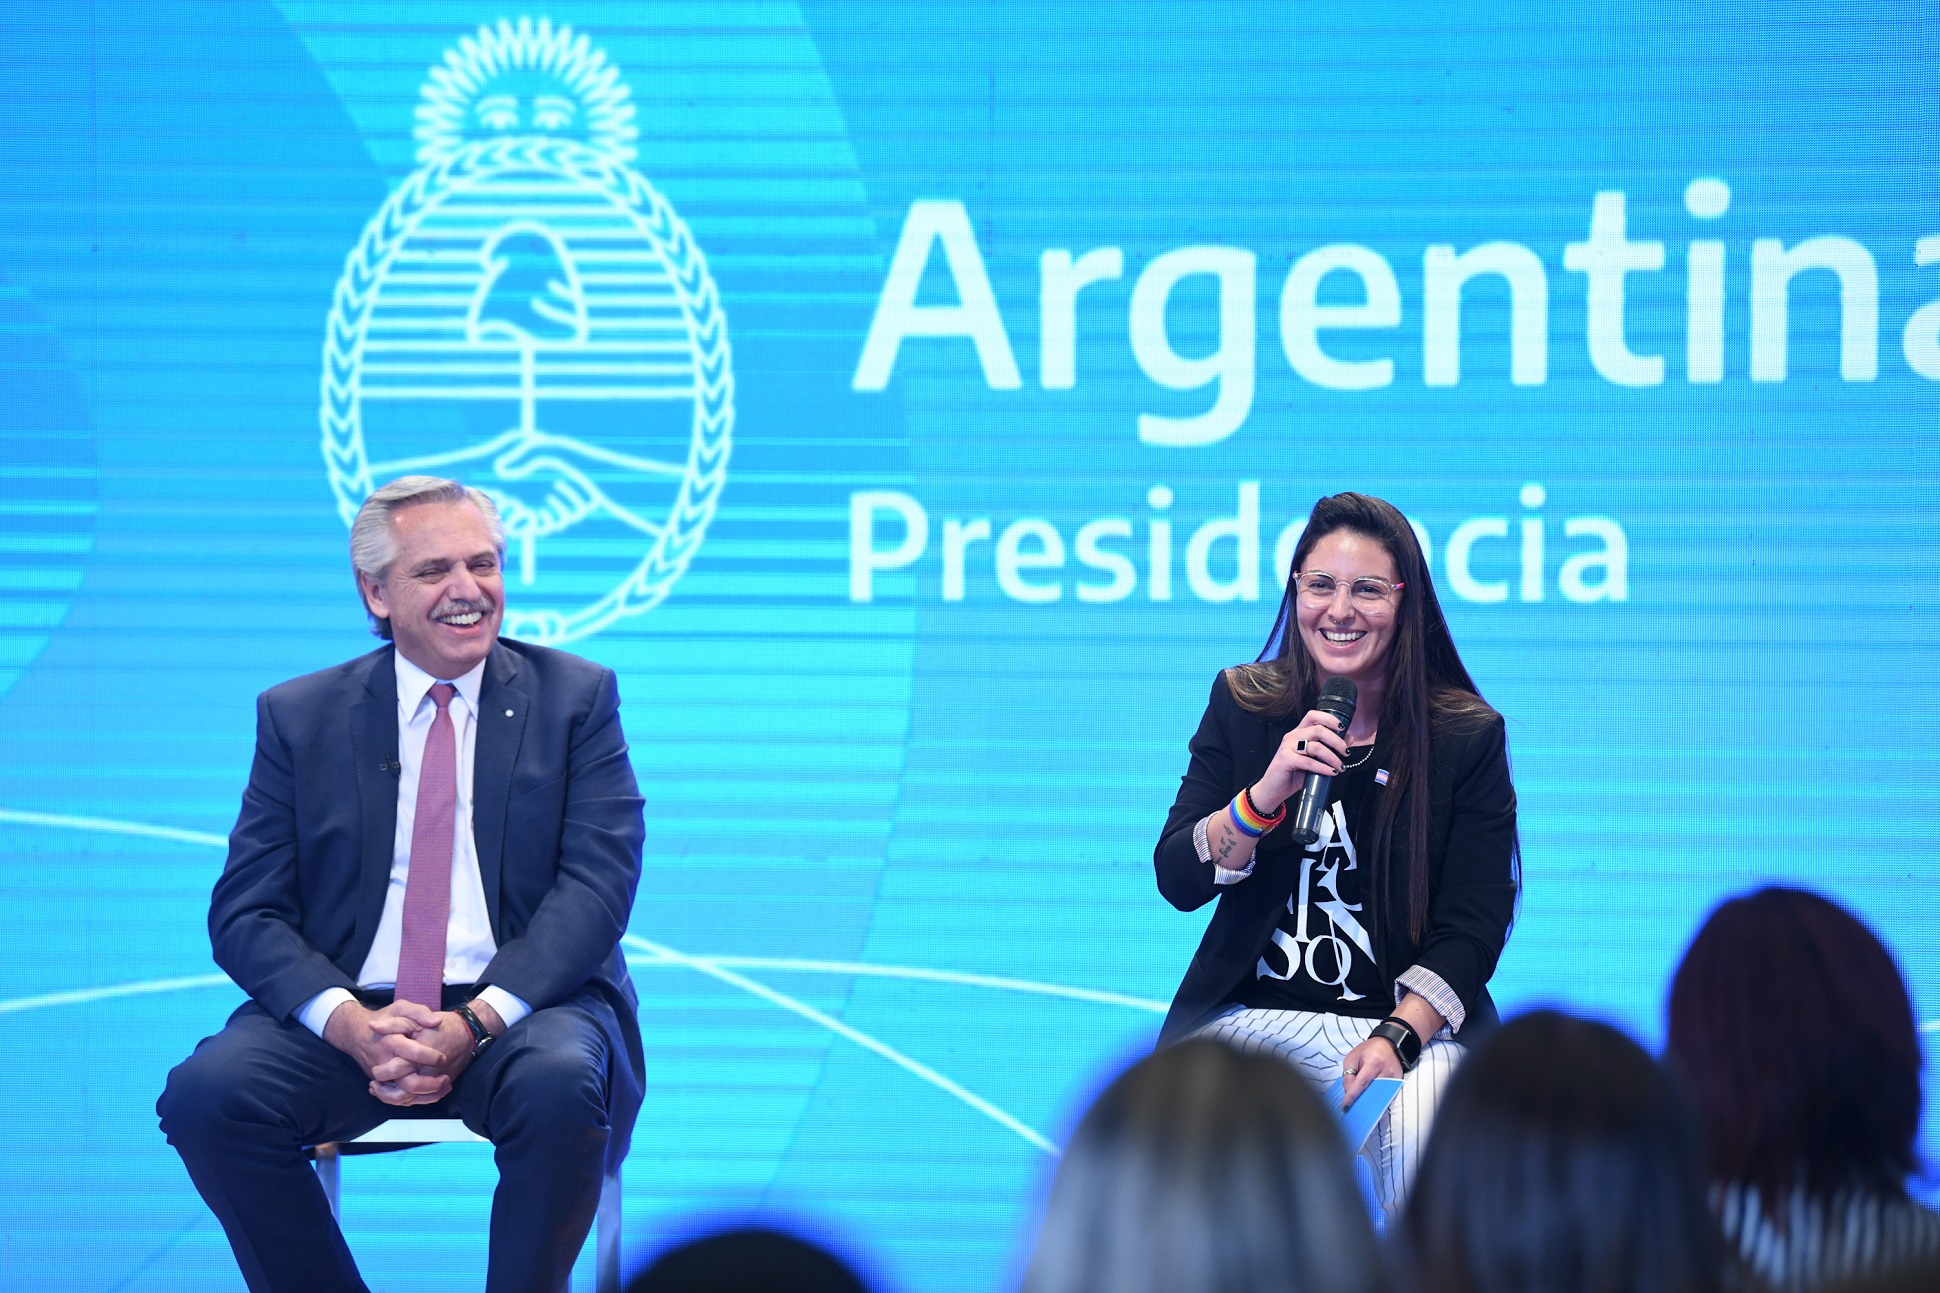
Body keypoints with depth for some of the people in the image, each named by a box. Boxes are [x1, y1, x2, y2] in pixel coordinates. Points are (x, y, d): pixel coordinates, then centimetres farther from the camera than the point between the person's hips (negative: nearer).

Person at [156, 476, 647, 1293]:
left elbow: (596, 886, -4)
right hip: (350, 1008, 2)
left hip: (522, 1008, -1)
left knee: (561, 1087, -36)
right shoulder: (299, 717, 9)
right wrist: (350, 1025, -19)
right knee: (207, 1092, -27)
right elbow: (246, 912, 2)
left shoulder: (574, 697, 7)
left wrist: (475, 1023, -20)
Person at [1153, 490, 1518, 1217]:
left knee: (1424, 1142, -34)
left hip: (1406, 1020, -1)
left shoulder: (1467, 737, 2)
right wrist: (1267, 793, -17)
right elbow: (1177, 882, 1)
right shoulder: (1242, 705, 8)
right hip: (1247, 1015, 1)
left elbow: (1474, 926, -3)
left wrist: (1398, 1038, -20)